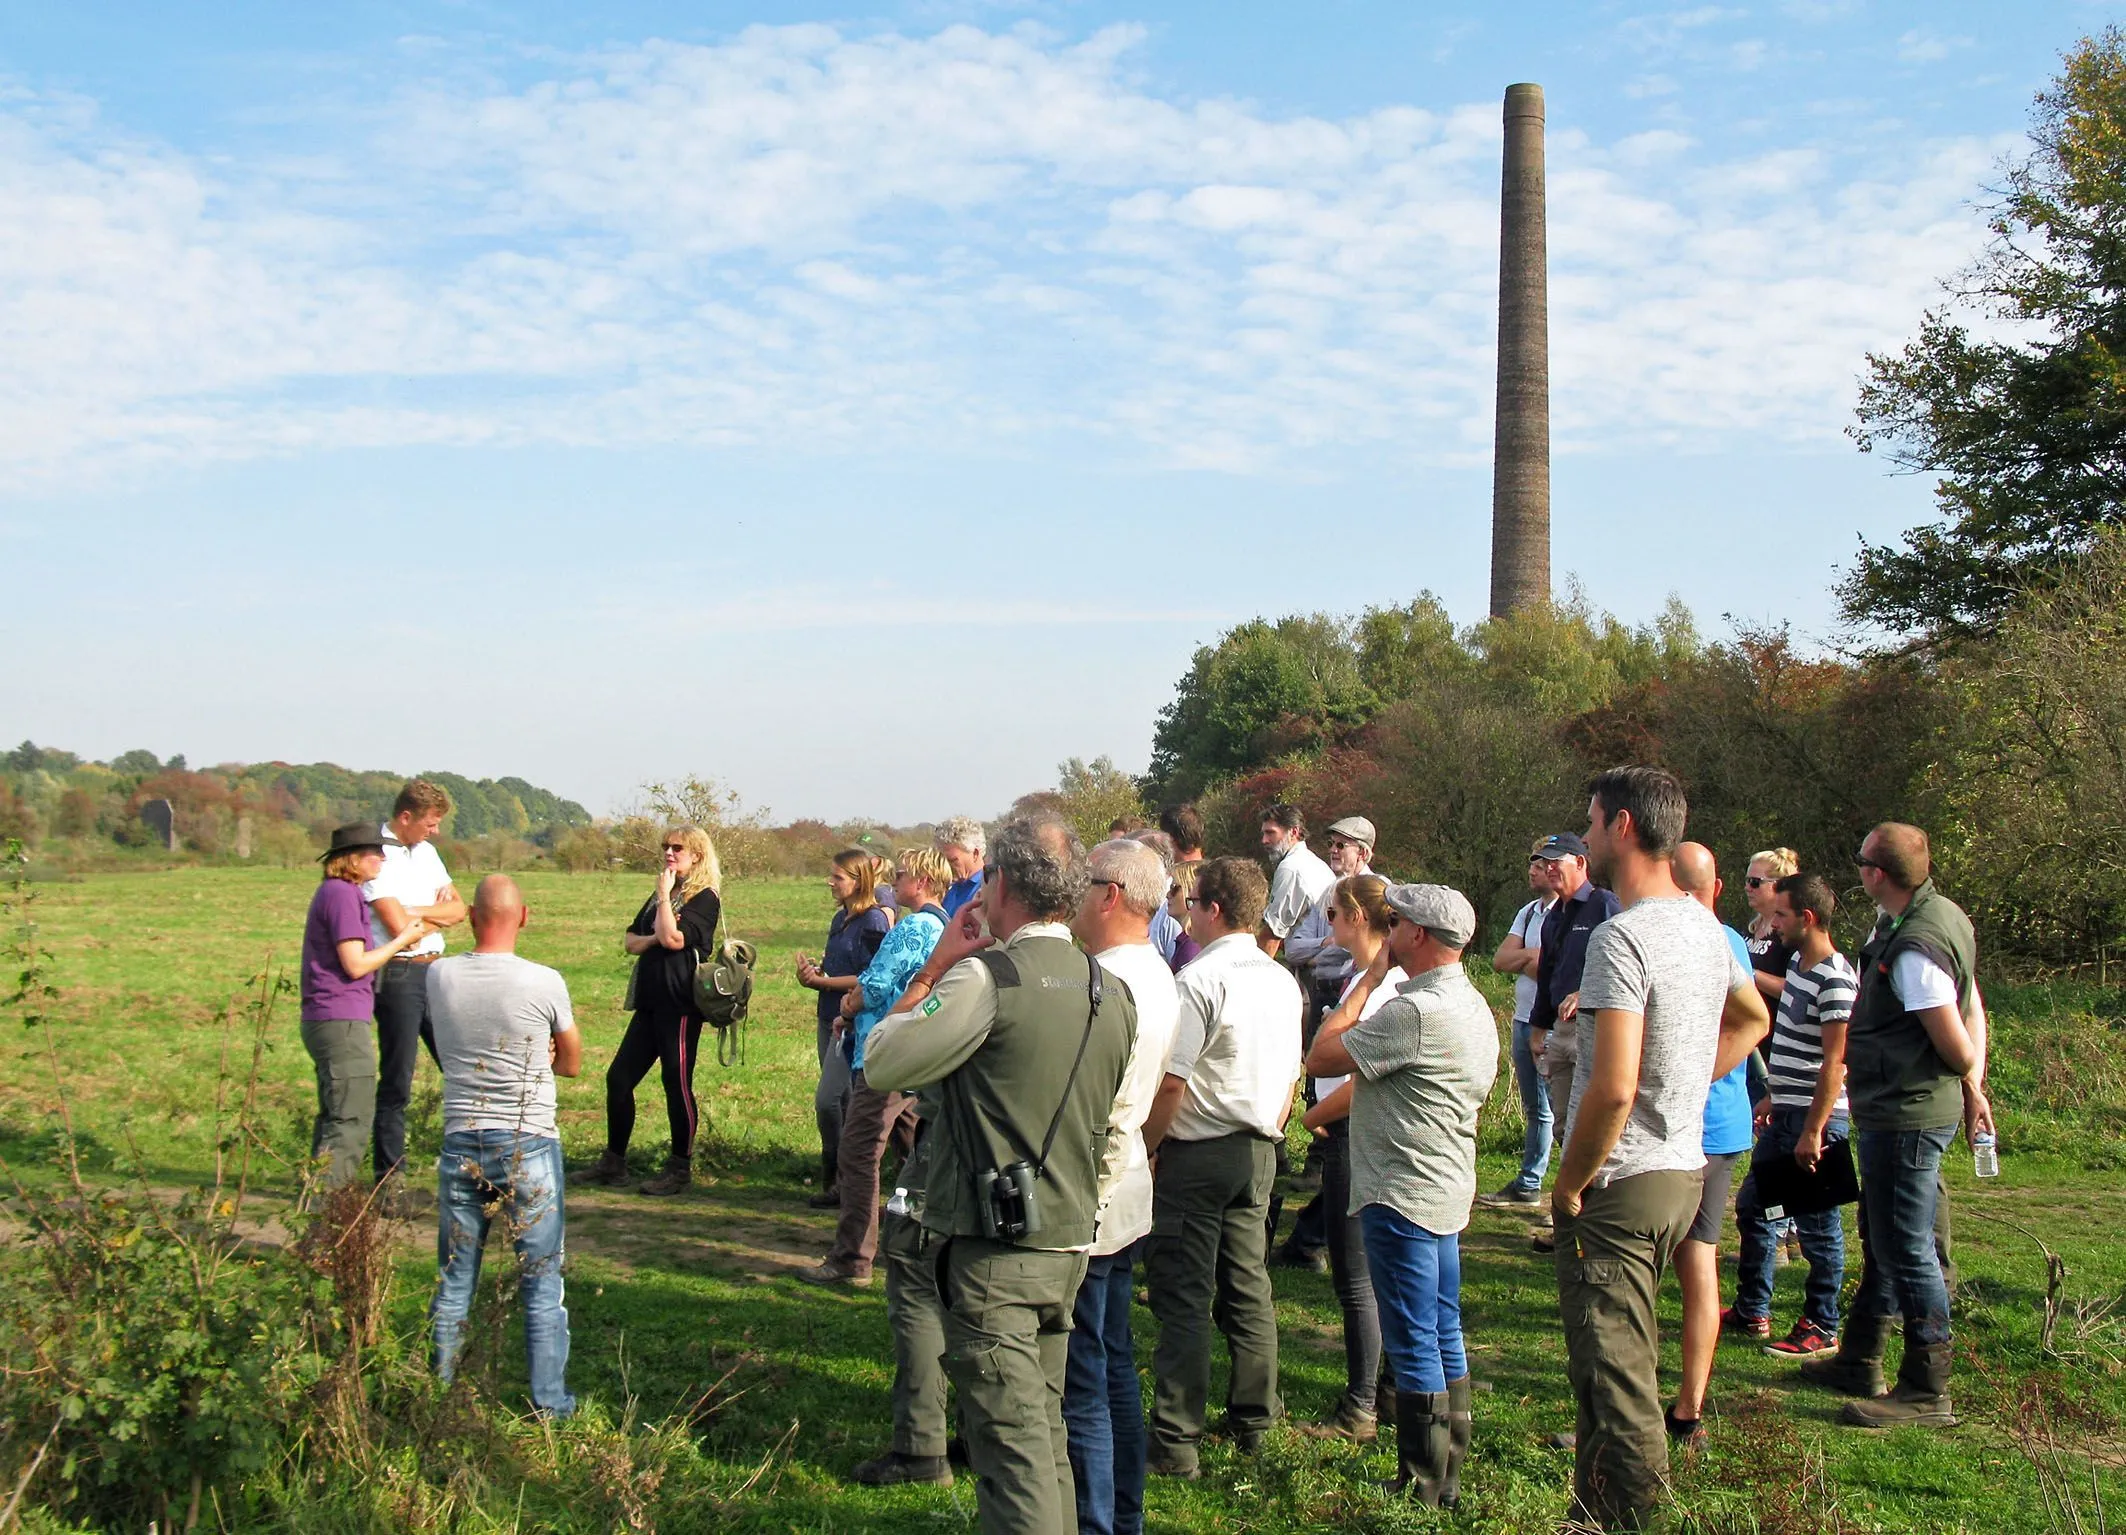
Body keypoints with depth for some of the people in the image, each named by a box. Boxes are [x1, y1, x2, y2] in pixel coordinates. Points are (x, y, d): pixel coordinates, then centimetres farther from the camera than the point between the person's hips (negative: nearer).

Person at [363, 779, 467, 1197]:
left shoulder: (426, 852, 14)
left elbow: (458, 910, 10)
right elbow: (399, 927, -18)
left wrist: (417, 912, -9)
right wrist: (437, 915, 1)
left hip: (435, 971, 8)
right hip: (399, 975, -8)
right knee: (396, 1082, -2)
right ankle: (388, 1179, 7)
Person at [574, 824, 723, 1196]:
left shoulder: (704, 898, -7)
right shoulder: (659, 896, 19)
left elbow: (673, 938, -21)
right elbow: (629, 940, 15)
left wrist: (664, 894, -11)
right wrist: (651, 939, -7)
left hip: (680, 1005, -8)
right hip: (650, 1002, 8)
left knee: (677, 1085, -2)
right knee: (619, 1078, 8)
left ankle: (680, 1168, 9)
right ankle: (613, 1162, 18)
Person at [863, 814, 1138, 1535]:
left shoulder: (987, 975, -16)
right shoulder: (1112, 992, 9)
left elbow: (883, 1063, -10)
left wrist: (934, 968, -2)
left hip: (995, 1249, -8)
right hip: (1071, 1239, 8)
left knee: (1014, 1453, -5)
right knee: (1046, 1434, 19)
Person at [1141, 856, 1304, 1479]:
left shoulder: (1200, 980, -16)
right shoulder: (1283, 982, 8)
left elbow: (1171, 1082, -19)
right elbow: (1291, 1076, 14)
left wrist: (1143, 1148, -9)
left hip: (1198, 1153, -7)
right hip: (1259, 1153, 8)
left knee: (1183, 1298, -3)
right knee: (1248, 1289, 15)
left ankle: (1176, 1444, -1)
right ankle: (1254, 1422, 24)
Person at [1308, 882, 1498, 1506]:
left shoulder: (1416, 1011, -22)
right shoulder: (1473, 1005, 11)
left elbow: (1321, 1055, -17)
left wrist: (1369, 978, -10)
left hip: (1403, 1196, -10)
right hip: (1447, 1191, 10)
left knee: (1413, 1345, -2)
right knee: (1444, 1337, 15)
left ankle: (1422, 1488, 6)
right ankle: (1447, 1477, 24)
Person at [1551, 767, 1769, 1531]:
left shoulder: (1621, 937, -20)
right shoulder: (1705, 926, 8)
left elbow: (1613, 1087, -26)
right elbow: (1751, 1018, 27)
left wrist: (1569, 1183, -14)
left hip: (1622, 1183, -9)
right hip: (1684, 1169, 9)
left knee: (1612, 1374, 0)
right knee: (1631, 1363, 20)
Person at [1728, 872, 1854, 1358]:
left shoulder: (1834, 979, -20)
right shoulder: (1799, 962, 10)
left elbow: (1835, 1063, -22)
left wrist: (1813, 1131, -22)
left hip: (1815, 1118, -10)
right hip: (1785, 1114, 10)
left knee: (1817, 1226, 1)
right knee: (1752, 1208, 16)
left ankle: (1821, 1329, 12)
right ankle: (1752, 1311, 28)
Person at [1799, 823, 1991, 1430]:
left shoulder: (1914, 948, -24)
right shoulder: (1940, 914, 8)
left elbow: (1957, 1047, -22)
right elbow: (1972, 1012, 11)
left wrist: (1968, 1081, 0)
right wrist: (1974, 1086, 8)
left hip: (1906, 1117, -11)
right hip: (1895, 1112, 11)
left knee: (1905, 1248, -3)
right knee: (1882, 1240, 20)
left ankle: (1927, 1392, 6)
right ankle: (1859, 1361, 33)